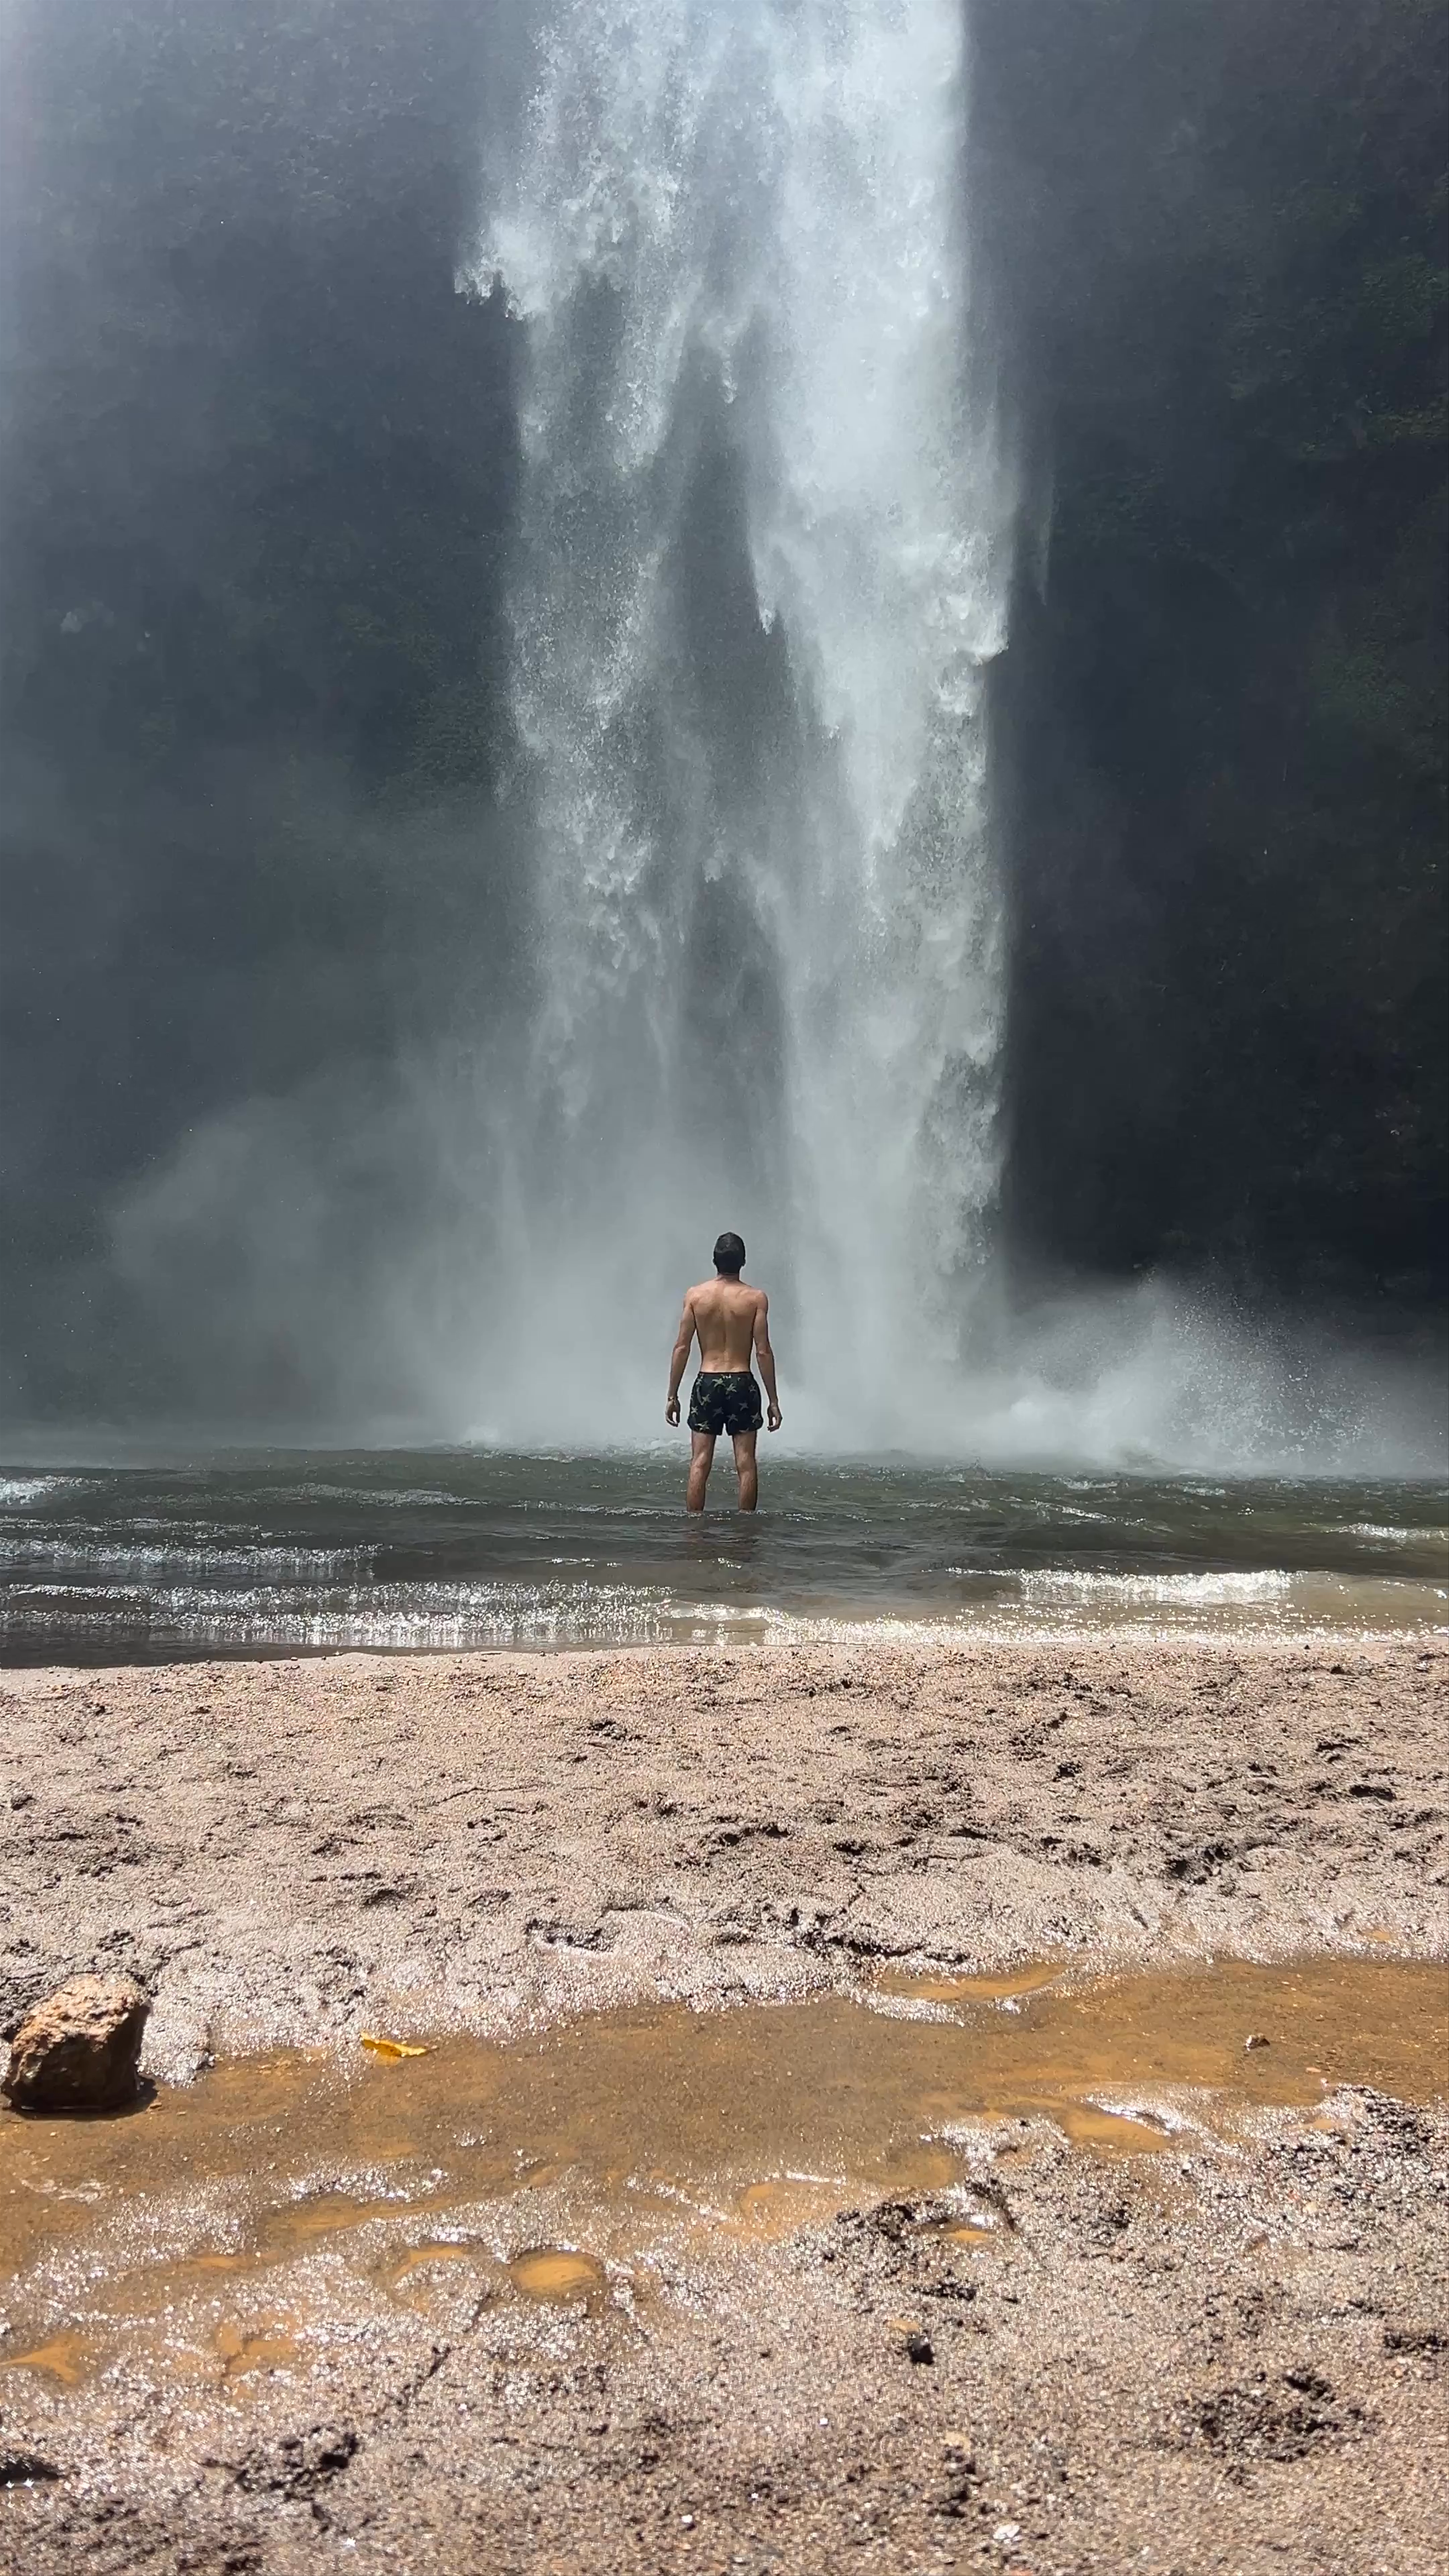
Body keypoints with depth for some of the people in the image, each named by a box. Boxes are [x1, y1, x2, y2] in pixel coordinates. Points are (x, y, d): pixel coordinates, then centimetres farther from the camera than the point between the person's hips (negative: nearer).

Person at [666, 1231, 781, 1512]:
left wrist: (673, 1396, 5)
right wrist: (774, 1400, 0)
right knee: (746, 1462, 5)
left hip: (707, 1383, 1)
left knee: (700, 1463, 4)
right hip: (742, 1383, -1)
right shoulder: (756, 1298, -5)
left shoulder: (696, 1295, 0)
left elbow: (682, 1347, -1)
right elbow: (763, 1352, -6)